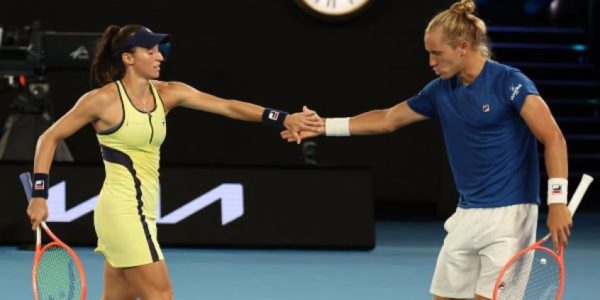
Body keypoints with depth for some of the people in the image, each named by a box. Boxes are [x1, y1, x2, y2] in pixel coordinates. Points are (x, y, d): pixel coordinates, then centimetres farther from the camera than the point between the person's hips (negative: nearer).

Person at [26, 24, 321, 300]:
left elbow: (227, 106, -4)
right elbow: (50, 138, 0)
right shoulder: (103, 99, -9)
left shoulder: (166, 94, 5)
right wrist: (39, 196, -5)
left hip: (143, 213, 7)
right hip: (122, 210, -7)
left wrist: (284, 119, -16)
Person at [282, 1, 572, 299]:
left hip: (509, 214, -7)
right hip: (466, 215, 7)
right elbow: (387, 119, 21)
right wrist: (324, 126, 19)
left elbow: (553, 138, -15)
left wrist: (557, 201, -23)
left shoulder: (508, 83, -11)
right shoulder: (440, 91, 9)